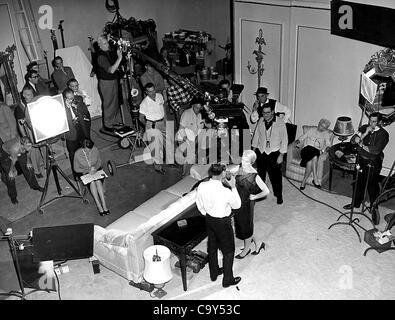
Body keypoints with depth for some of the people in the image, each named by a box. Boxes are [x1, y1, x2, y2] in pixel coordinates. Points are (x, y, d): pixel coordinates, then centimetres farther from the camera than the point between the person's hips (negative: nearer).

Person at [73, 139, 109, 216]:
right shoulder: (77, 154, -19)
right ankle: (99, 206, -30)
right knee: (92, 182, -31)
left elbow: (99, 161, 5)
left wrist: (95, 168, -15)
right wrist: (88, 171, -19)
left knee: (98, 181, -29)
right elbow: (76, 168, -8)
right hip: (84, 172, -2)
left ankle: (104, 205, -31)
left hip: (96, 170, 2)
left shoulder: (95, 149, -12)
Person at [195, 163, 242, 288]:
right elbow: (237, 205, -10)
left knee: (212, 247, 25)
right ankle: (228, 280, 28)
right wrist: (233, 187, -7)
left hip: (209, 220, 6)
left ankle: (214, 273, 44)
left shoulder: (202, 186, -14)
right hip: (223, 223, -6)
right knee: (228, 251, 15)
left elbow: (199, 205, 1)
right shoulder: (226, 192, -30)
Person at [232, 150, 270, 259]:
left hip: (247, 204, -7)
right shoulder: (240, 169, -5)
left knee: (246, 226, 12)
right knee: (239, 224, 19)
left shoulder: (254, 176, -24)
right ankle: (257, 244, 40)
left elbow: (266, 191, -21)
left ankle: (246, 249, 37)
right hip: (238, 201, 7)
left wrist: (254, 197, -13)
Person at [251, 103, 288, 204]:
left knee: (275, 175, 0)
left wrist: (281, 155, -10)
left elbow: (284, 140, -7)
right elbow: (256, 135, 12)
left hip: (274, 154, -4)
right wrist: (253, 150, 11)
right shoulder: (260, 121, 1)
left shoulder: (280, 123, -11)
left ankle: (279, 195, 16)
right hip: (260, 152, 4)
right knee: (260, 174, 14)